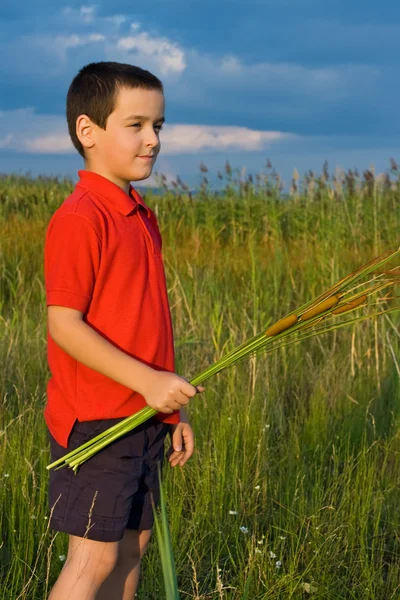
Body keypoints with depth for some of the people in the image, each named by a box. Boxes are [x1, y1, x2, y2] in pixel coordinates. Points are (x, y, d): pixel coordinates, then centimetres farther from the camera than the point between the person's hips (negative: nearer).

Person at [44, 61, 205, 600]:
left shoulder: (142, 218, 12)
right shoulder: (79, 218, -16)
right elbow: (64, 326, -20)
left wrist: (173, 412, 16)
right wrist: (147, 381, -23)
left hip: (143, 417, 9)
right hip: (94, 423, -8)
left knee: (133, 546, 14)